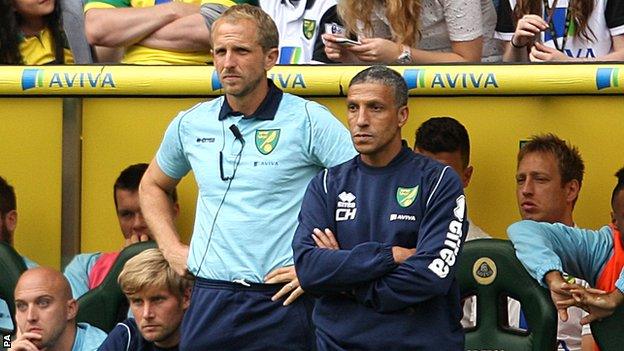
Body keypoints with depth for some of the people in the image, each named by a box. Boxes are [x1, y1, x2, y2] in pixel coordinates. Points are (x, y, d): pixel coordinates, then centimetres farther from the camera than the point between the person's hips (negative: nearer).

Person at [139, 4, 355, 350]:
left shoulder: (308, 120, -6)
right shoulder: (190, 124, 9)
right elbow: (152, 186, 27)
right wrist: (171, 249, 12)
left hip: (281, 299, -4)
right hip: (207, 301, 4)